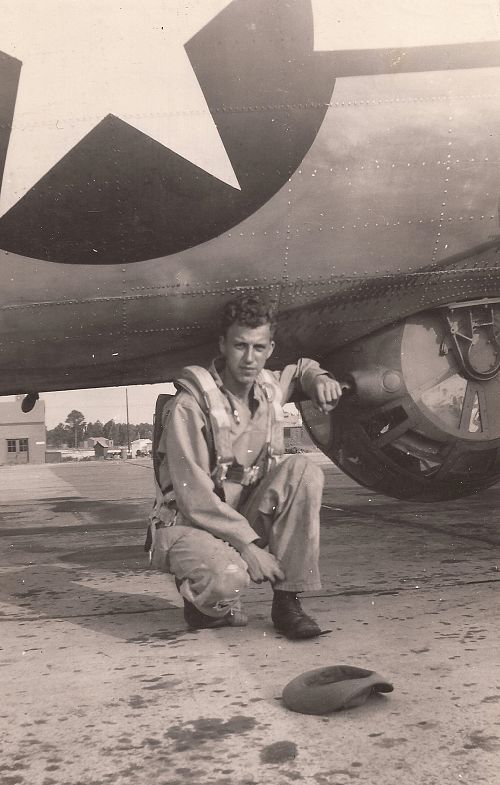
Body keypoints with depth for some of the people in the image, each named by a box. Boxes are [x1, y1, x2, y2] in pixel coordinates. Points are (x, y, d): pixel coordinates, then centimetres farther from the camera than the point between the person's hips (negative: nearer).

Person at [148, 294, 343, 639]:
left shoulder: (269, 388, 0)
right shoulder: (189, 406, -20)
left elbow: (302, 369, 25)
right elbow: (193, 497, -23)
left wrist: (319, 379, 1)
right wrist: (248, 544, -26)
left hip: (246, 517, 6)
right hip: (186, 524, -6)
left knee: (302, 470, -19)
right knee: (228, 576, -38)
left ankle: (287, 601, -14)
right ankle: (203, 599, 2)